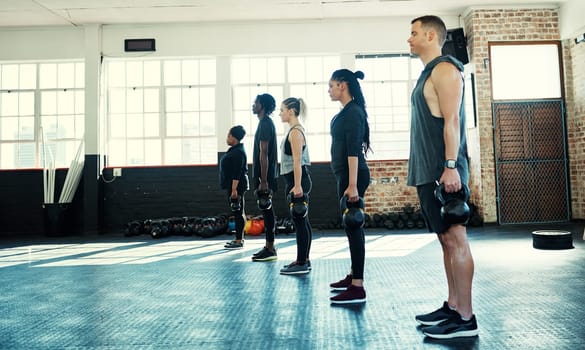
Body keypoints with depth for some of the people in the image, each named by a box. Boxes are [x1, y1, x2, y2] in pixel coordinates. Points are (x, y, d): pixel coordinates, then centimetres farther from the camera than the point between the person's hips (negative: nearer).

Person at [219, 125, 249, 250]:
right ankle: (239, 238, 21)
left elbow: (237, 173, -22)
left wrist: (234, 189, -25)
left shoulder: (238, 152, -16)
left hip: (237, 186, -11)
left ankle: (239, 241, -4)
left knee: (238, 212, -7)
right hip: (232, 185, 11)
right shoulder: (235, 150, 16)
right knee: (238, 212, 13)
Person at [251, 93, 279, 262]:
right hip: (264, 175, 10)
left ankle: (270, 249, -1)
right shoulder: (266, 122, 18)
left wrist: (263, 181, -22)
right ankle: (269, 247, 18)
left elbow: (264, 153, -19)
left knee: (266, 210, -6)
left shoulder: (265, 123, -13)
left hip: (265, 176, -10)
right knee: (267, 210, 12)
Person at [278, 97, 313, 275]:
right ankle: (303, 260, 19)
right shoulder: (296, 130, 17)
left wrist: (297, 186, -23)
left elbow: (297, 161, -19)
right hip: (297, 180, 10)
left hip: (297, 180, -10)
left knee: (300, 221, -6)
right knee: (302, 221, 12)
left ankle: (301, 263, 0)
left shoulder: (295, 132, -13)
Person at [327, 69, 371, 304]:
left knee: (353, 226, -10)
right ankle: (353, 275, 26)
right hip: (346, 174, 10)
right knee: (351, 225, 15)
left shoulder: (353, 112, -13)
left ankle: (357, 288, -6)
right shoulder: (346, 112, 16)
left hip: (353, 175, -10)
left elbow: (354, 150, -20)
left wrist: (353, 185, -24)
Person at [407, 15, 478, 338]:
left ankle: (465, 319, 0)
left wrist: (450, 166, -23)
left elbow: (452, 121, -16)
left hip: (443, 172, -10)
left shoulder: (444, 69, -6)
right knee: (447, 240, 12)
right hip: (429, 173, 10)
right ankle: (452, 306, 20)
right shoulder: (428, 73, 21)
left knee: (455, 240, -6)